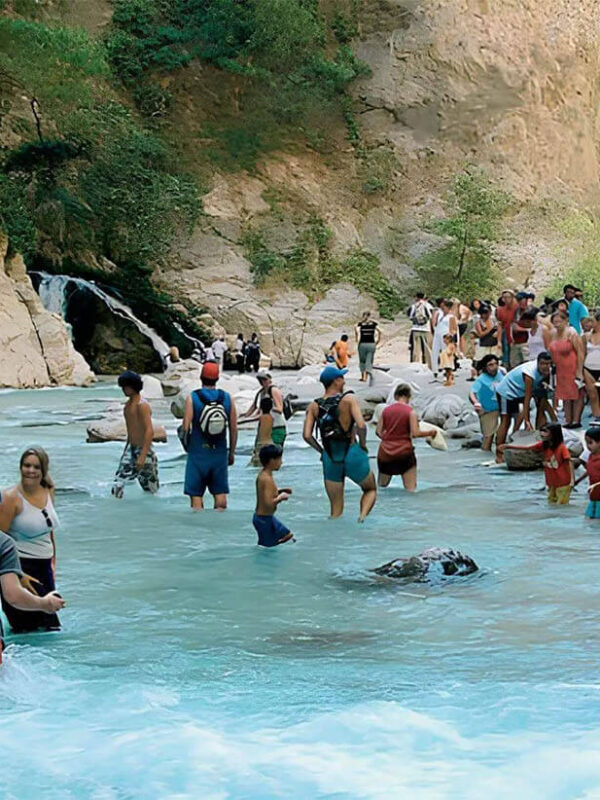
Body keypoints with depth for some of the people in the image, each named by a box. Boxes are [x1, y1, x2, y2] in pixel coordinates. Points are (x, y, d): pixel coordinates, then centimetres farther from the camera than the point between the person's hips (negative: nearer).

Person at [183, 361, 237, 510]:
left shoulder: (192, 398, -8)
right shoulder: (227, 398, 0)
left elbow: (186, 427, -12)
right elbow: (234, 429, 2)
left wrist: (186, 444, 7)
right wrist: (232, 453, 12)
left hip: (198, 452, -2)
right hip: (220, 453, 3)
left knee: (196, 493, 3)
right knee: (220, 492, 10)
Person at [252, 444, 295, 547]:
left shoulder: (262, 475, 5)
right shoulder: (267, 479, -24)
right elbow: (269, 503, -30)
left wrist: (280, 491, 8)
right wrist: (281, 497, -15)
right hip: (264, 519, -10)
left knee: (288, 535, 18)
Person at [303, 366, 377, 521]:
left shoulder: (314, 406, 2)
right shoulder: (349, 399, -9)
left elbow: (307, 435, -6)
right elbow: (361, 425, -20)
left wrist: (321, 450, 8)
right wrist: (363, 445, -5)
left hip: (330, 460, 3)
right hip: (352, 455, -3)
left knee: (336, 509, 13)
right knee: (371, 490, 20)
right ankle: (362, 516, -8)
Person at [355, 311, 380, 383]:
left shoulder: (360, 324, 4)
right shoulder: (374, 323, 5)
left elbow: (356, 329, -15)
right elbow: (379, 331, -7)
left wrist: (357, 338, -6)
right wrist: (377, 341, 3)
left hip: (362, 344, 0)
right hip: (371, 344, 0)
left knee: (362, 361, 15)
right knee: (369, 361, 0)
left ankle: (363, 376, 16)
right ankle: (370, 372, -28)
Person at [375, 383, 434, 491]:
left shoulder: (386, 410, 5)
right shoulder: (410, 412, -6)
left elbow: (379, 432, 6)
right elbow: (415, 433, -12)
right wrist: (430, 433, 3)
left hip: (385, 453, 3)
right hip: (404, 453, -3)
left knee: (381, 486, 19)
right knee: (410, 489, -1)